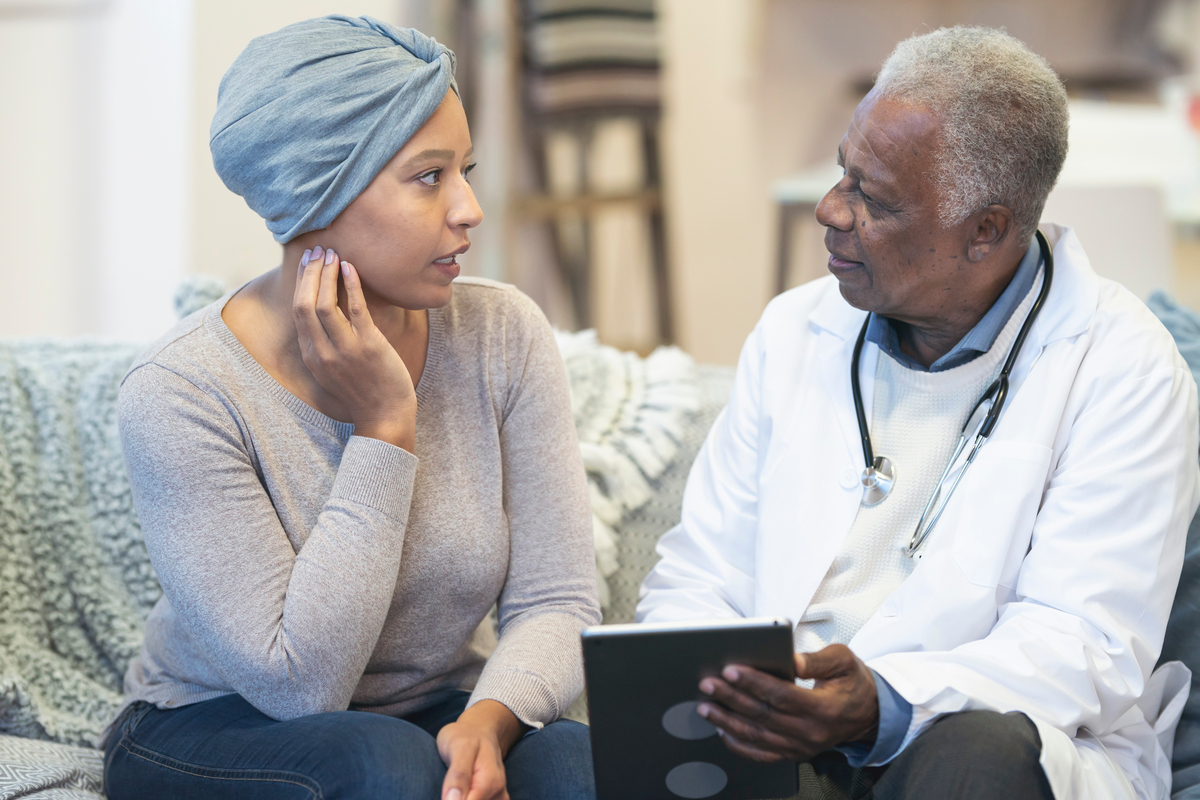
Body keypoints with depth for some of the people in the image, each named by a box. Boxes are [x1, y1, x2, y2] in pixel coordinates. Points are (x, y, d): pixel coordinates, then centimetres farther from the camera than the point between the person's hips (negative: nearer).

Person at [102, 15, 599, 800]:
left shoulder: (504, 335, -8)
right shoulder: (181, 392, -20)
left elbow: (556, 602, -10)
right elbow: (299, 683, -23)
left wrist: (490, 717, -31)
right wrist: (383, 430, -25)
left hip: (436, 714, 4)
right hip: (214, 734, -3)